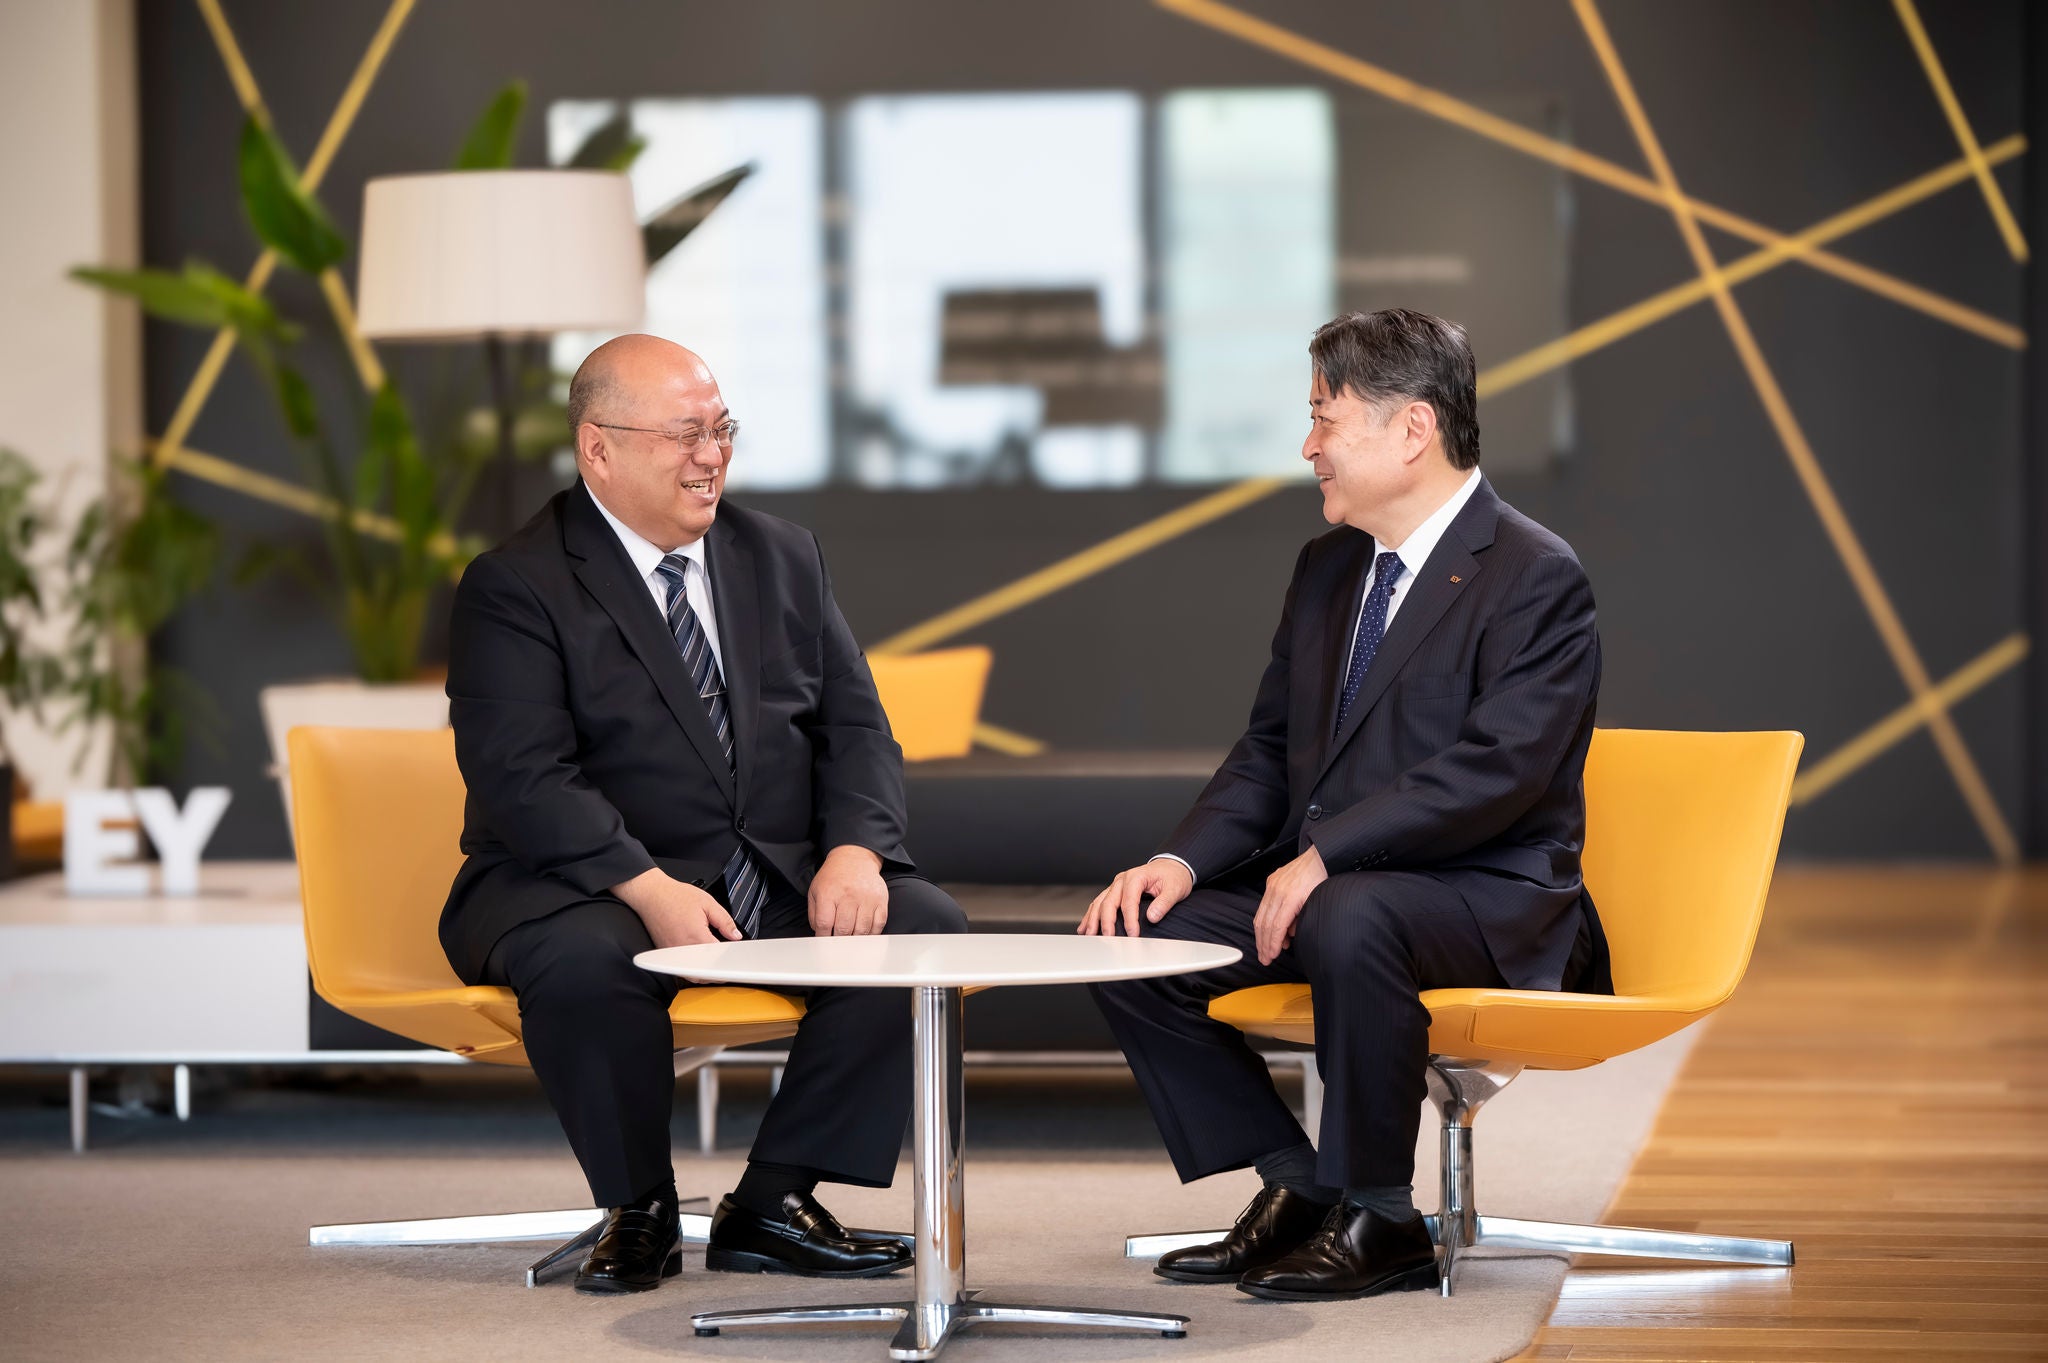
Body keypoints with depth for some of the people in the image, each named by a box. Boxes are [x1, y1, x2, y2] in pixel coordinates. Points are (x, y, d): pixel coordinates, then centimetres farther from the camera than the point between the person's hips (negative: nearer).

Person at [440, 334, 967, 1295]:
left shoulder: (782, 557, 13)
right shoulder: (516, 586, -5)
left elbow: (853, 727, 9)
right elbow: (525, 778, -16)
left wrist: (854, 851, -12)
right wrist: (649, 889, -29)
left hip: (783, 880, 5)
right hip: (587, 887, -5)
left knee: (924, 926, -19)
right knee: (582, 962, -37)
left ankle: (771, 1205, -10)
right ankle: (638, 1209, -10)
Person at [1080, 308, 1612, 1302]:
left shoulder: (1536, 577, -11)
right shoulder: (1327, 567, 15)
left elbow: (1498, 771, -22)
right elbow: (1270, 748, 16)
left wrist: (1325, 856, -27)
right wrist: (1182, 861, -3)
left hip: (1487, 902, -8)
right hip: (1317, 884, 8)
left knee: (1349, 918, -39)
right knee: (1134, 938, -8)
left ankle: (1380, 1220, -21)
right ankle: (1295, 1186, 2)